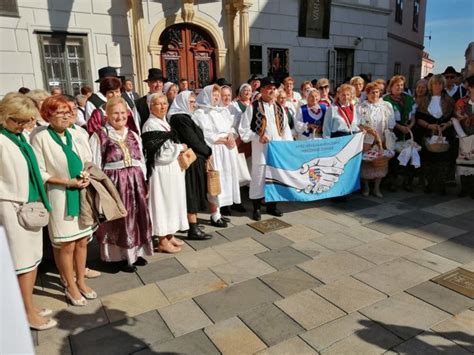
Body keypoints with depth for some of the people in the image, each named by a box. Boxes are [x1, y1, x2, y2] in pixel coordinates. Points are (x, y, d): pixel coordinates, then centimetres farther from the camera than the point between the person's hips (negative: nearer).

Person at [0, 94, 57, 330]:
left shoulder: (22, 136, 10)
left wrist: (38, 199, 12)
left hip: (32, 204, 8)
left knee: (34, 257, 13)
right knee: (22, 260, 1)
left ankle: (30, 306, 28)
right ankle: (29, 314, 14)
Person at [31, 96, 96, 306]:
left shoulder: (76, 135, 4)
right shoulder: (41, 138, -9)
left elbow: (89, 161, 13)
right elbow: (40, 173, -9)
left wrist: (87, 175, -8)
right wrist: (68, 182, -15)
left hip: (83, 193, 5)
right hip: (60, 196, -4)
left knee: (82, 241, 12)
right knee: (67, 245, 4)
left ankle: (80, 281, 29)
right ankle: (71, 287, 23)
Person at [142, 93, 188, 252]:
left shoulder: (164, 122, 13)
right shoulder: (150, 125, -16)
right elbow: (160, 152, -21)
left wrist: (179, 150, 4)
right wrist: (180, 148, -9)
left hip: (172, 169, 9)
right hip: (161, 171, -9)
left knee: (172, 201, 15)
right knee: (162, 202, 0)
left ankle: (169, 235, 28)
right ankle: (162, 241, 12)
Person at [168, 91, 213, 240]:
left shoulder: (183, 117, 15)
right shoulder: (181, 118, -16)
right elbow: (193, 140, -18)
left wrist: (205, 152, 2)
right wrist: (208, 151, -5)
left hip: (193, 159, 10)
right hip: (191, 161, -10)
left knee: (193, 194, 15)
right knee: (192, 194, -3)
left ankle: (191, 222, 25)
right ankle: (193, 229, 4)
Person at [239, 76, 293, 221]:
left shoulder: (279, 108, 12)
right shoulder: (253, 107, -4)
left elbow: (286, 129, 14)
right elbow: (243, 129, -5)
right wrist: (257, 137, -16)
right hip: (260, 149, -5)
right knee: (259, 178, 1)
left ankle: (272, 205, 25)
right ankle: (256, 208, 14)